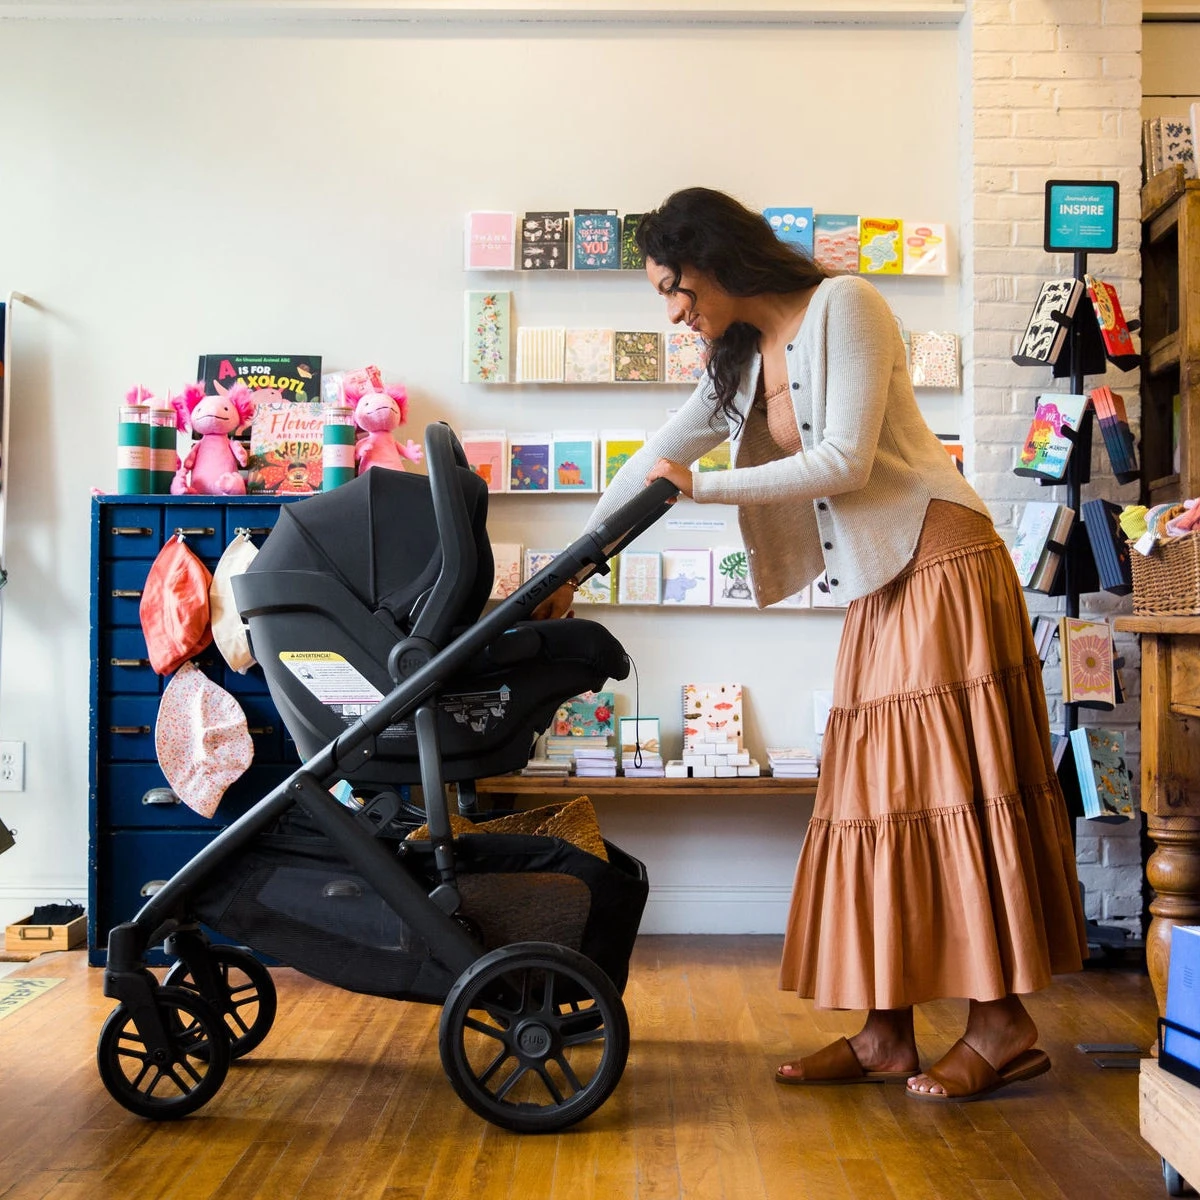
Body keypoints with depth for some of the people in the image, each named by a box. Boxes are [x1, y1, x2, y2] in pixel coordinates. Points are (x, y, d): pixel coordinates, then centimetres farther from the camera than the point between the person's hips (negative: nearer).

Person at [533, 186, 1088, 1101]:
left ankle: (1003, 1025, 2)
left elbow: (845, 461, -17)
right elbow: (657, 459, 15)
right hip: (879, 589, 8)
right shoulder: (741, 360, 15)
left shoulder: (843, 306, -9)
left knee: (951, 784, -8)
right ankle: (885, 1034, 8)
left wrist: (702, 488, -14)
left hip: (944, 565, -8)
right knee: (878, 795, 4)